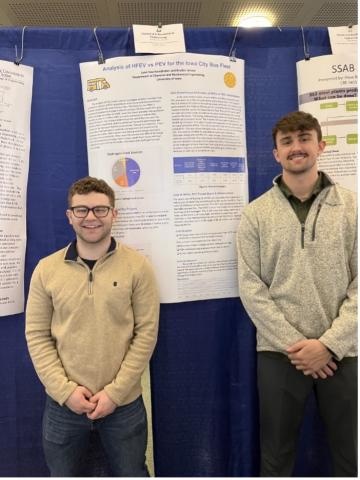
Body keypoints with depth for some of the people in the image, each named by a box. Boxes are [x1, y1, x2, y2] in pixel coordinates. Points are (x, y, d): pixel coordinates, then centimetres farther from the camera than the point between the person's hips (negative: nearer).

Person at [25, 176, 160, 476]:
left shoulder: (137, 266, -7)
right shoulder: (47, 269, -2)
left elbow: (147, 331, -8)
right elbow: (37, 335, 0)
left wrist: (115, 391, -11)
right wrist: (65, 390, -9)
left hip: (124, 403, -1)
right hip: (62, 404, 2)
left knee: (132, 474, 17)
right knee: (62, 475, 21)